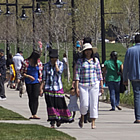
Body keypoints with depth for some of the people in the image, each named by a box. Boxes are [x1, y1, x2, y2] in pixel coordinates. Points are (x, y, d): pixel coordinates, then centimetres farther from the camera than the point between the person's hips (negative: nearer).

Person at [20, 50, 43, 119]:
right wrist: (29, 76, -15)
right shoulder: (26, 62, -8)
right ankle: (33, 114, 8)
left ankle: (34, 114, -14)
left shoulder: (39, 62, 0)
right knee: (30, 98, 2)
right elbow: (22, 72, -3)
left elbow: (41, 72, 11)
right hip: (28, 82, -1)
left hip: (36, 82, 1)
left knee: (35, 97, -11)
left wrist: (40, 80, 6)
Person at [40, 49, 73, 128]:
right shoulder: (46, 66, 4)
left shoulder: (60, 64, 2)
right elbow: (44, 78, 6)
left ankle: (59, 119, 24)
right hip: (48, 88, 0)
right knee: (51, 105, -4)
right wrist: (41, 88, 0)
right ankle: (52, 123, 0)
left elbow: (59, 72, -17)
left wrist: (55, 63, -10)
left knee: (60, 104, 0)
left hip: (58, 88, 0)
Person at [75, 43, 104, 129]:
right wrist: (77, 87, -7)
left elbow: (99, 74, 11)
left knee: (94, 104, -2)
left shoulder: (95, 60, 8)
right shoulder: (80, 61, 2)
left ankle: (93, 123, 3)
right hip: (83, 85, -2)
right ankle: (82, 117, 23)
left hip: (94, 84, 2)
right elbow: (77, 74, 0)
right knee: (84, 104, -7)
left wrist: (102, 86, 7)